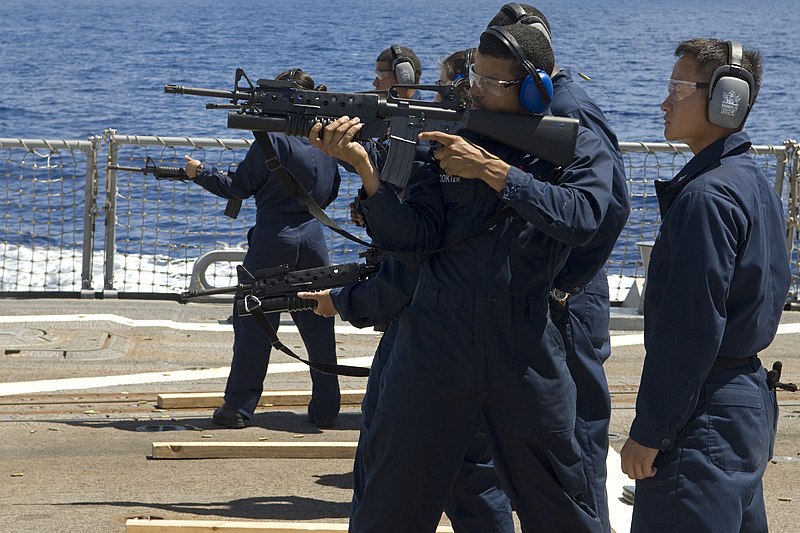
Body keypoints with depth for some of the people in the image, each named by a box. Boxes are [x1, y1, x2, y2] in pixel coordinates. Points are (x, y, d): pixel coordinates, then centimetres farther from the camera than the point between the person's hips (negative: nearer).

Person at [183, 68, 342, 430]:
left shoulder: (273, 140, -13)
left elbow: (239, 187, -7)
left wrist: (200, 173, 5)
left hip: (272, 240, -5)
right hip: (313, 238, 5)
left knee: (254, 321, 3)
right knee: (318, 322, 10)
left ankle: (239, 406, 6)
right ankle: (325, 409, 11)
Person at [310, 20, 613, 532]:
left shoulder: (581, 149, 2)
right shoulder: (452, 140, 5)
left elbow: (580, 217, -17)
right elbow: (412, 234, -3)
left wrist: (490, 169, -20)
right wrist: (363, 165, -18)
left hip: (527, 354, -1)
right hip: (433, 348, 1)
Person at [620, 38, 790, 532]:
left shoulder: (706, 197, -18)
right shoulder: (754, 184, 13)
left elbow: (689, 327, -21)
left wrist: (649, 432, -18)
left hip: (705, 416, -11)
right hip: (751, 397, 11)